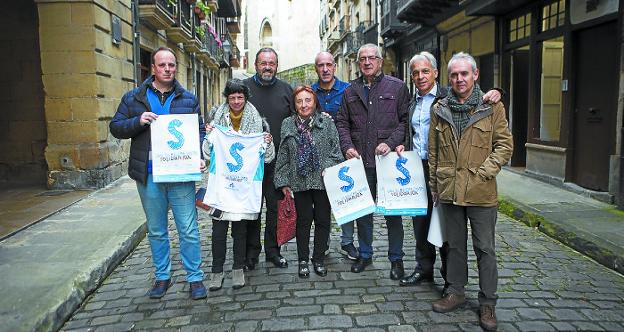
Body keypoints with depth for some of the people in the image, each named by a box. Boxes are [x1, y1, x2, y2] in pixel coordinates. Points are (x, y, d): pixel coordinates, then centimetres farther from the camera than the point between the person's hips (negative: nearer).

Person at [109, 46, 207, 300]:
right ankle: (162, 276, 28)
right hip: (149, 175, 1)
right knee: (156, 230, 13)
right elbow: (116, 127, 6)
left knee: (188, 229, 1)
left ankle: (195, 278, 13)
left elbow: (200, 132, 8)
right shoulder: (134, 98, 6)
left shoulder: (188, 99, 7)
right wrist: (138, 121, -13)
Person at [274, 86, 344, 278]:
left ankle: (319, 259, 23)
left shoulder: (327, 123, 1)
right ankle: (303, 260, 21)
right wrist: (283, 182, 2)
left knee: (323, 220, 7)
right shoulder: (287, 125, 4)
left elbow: (336, 152, 2)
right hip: (300, 182, 0)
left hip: (324, 181, 0)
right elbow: (283, 156, 6)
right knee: (303, 220, 7)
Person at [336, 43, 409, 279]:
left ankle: (396, 259, 18)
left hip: (389, 160, -3)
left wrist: (391, 143, -13)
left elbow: (406, 120, -1)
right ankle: (365, 254, 28)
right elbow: (342, 122, 13)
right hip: (360, 160, 3)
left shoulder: (397, 87, 3)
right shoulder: (351, 91, 13)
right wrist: (347, 146, -2)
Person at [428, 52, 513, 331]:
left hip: (481, 192, -3)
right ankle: (456, 292, 31)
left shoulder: (492, 106, -2)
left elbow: (505, 144, -2)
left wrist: (485, 171, -13)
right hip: (449, 190, 3)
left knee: (484, 248, 6)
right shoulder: (439, 109, 7)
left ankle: (487, 303, 20)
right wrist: (434, 184, 9)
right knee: (455, 244, 16)